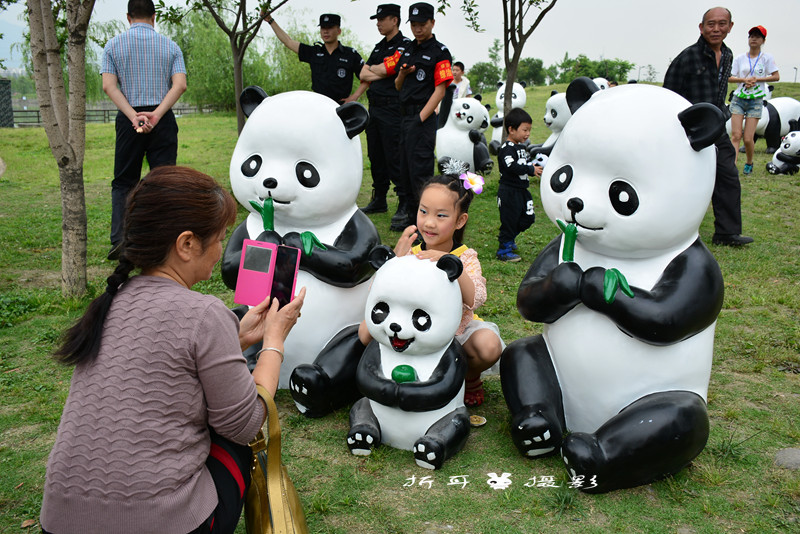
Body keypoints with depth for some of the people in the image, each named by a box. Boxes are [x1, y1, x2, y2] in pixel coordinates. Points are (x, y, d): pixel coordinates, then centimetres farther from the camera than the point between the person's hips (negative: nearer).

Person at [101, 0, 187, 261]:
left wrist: (134, 117, -12)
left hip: (128, 119, 0)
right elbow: (180, 85, -7)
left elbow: (109, 85, -5)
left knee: (123, 182, 10)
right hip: (163, 120, 0)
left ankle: (119, 241, 0)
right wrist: (156, 115, -14)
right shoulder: (170, 46, 7)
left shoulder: (113, 45, 6)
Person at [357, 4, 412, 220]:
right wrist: (380, 73, -6)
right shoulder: (379, 47, 19)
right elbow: (363, 75, 11)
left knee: (394, 158, -9)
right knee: (375, 156, 13)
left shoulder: (405, 45, -6)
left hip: (392, 108, -9)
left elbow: (385, 70, -17)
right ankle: (379, 200, 24)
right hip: (374, 107, 9)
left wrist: (372, 69, -1)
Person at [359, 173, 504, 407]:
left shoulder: (466, 257, -11)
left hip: (457, 330, -1)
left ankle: (471, 378, 9)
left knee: (489, 346, -30)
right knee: (367, 329, -19)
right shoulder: (409, 253, -8)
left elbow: (475, 301, -28)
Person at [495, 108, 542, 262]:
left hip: (522, 190, 9)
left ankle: (508, 237, 32)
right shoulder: (506, 148, -15)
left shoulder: (521, 147, 15)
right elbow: (512, 167, -27)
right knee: (509, 219, -3)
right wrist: (531, 169, -21)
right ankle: (504, 249, 9)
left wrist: (536, 168, 4)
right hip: (509, 191, -9)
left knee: (528, 217, 12)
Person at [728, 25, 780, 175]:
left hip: (756, 101, -1)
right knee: (735, 135, -12)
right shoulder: (740, 58, 9)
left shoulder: (767, 57, 5)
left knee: (748, 138, -6)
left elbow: (776, 77, 1)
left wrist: (757, 79, -9)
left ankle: (749, 164, 20)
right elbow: (729, 78, 4)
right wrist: (744, 80, -12)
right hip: (738, 99, 1)